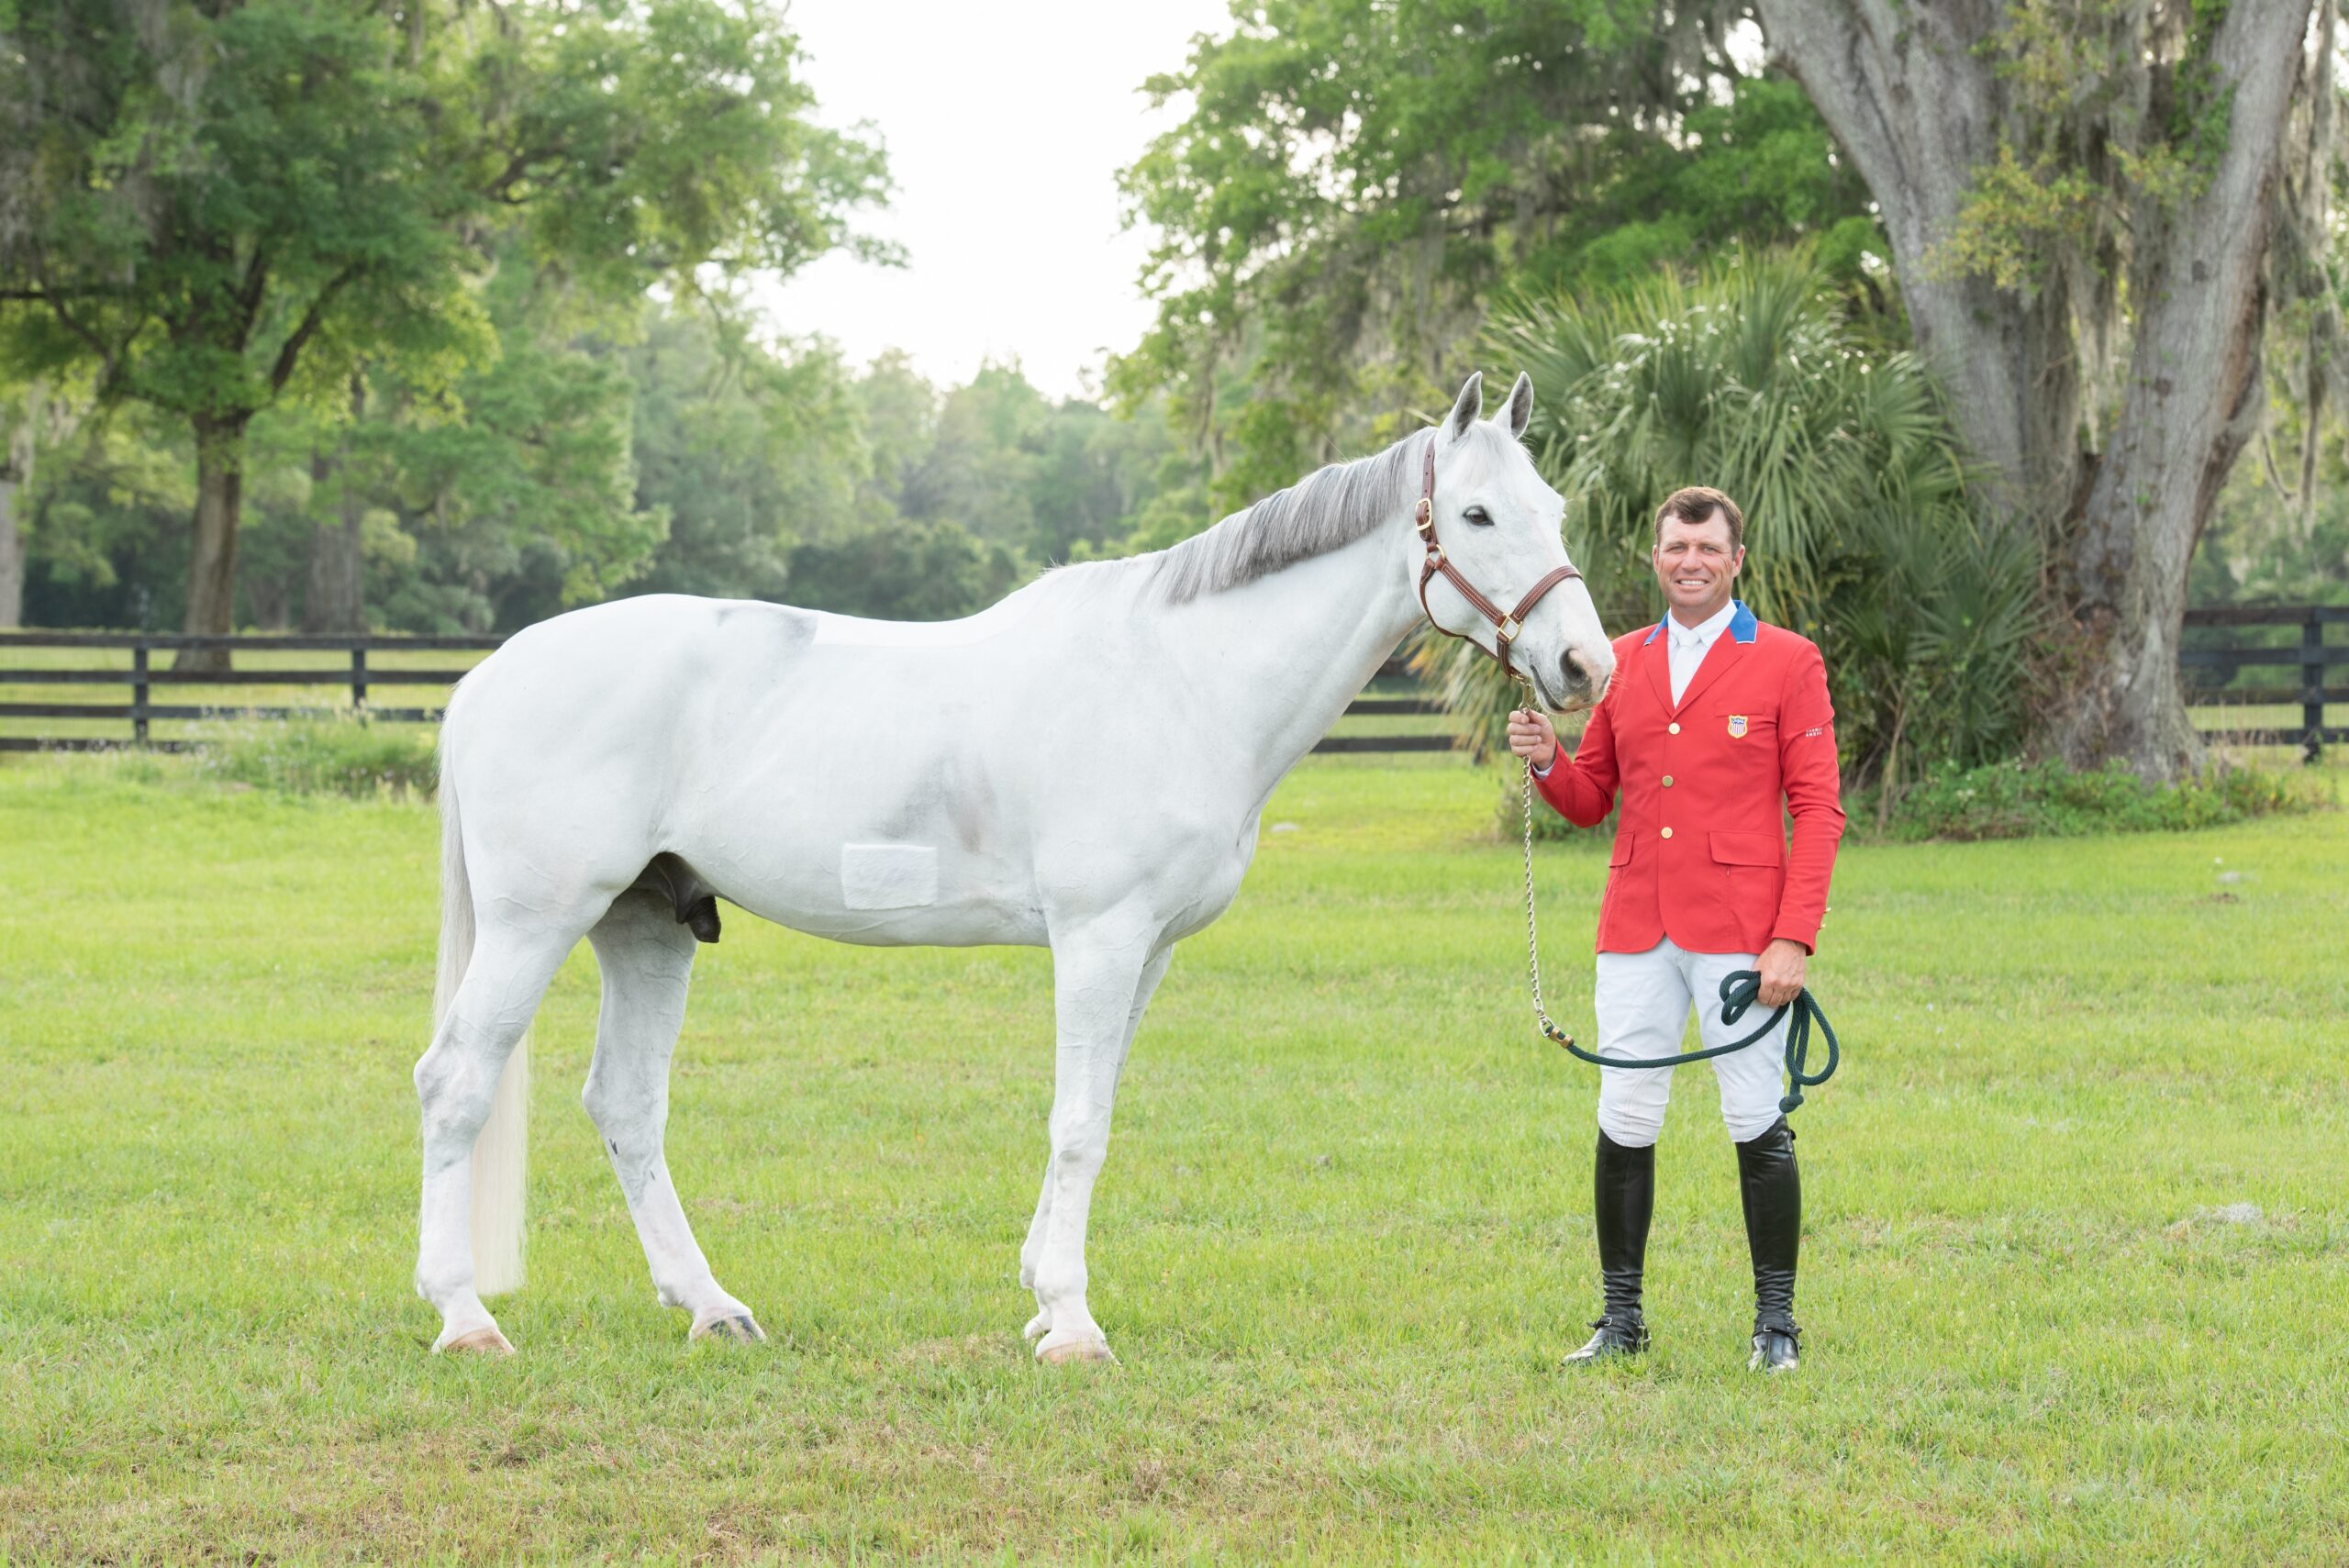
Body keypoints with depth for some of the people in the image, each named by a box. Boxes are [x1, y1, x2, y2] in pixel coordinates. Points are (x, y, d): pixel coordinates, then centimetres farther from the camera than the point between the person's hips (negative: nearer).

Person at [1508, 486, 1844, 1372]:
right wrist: (1547, 763, -6)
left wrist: (1794, 939, -12)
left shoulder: (1788, 663, 0)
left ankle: (1776, 1324, 8)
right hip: (1636, 932, 4)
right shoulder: (1621, 662, 13)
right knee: (1624, 1123, 3)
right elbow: (1591, 801, 17)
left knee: (1757, 1125, -1)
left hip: (1738, 933, -4)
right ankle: (1621, 1321, 12)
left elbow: (1817, 810, -4)